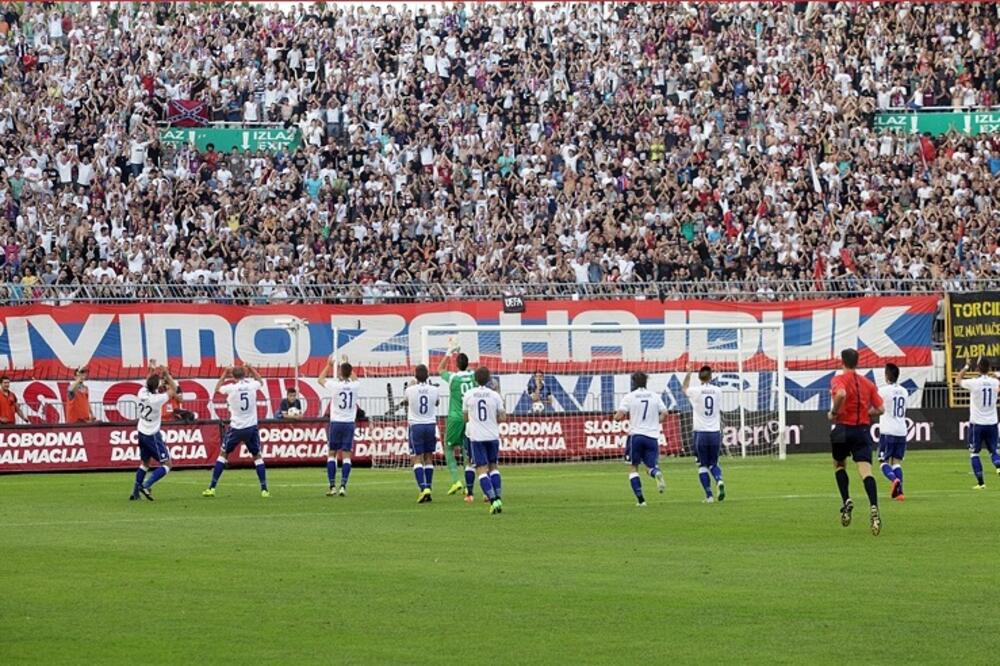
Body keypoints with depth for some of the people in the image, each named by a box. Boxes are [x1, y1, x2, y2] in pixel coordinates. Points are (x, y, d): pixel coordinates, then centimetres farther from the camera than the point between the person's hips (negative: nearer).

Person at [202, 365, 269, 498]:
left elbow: (217, 389, 13)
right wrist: (250, 369, 26)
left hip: (236, 428, -1)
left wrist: (225, 374, 18)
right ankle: (264, 489, 5)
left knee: (223, 454, 12)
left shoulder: (231, 388, -9)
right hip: (251, 427, 1)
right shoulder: (252, 386, -4)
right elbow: (260, 382, 22)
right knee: (257, 456, 13)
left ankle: (212, 488, 8)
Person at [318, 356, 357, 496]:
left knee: (331, 454, 5)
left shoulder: (335, 385, -8)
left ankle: (332, 486, -1)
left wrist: (329, 366, 21)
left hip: (336, 423, -2)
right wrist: (347, 365, 34)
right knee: (346, 455, 1)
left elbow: (320, 379, 12)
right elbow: (354, 378, 26)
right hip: (349, 423, 2)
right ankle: (343, 486, -7)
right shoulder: (354, 386, -1)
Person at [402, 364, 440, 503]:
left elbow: (405, 403, 15)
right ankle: (428, 489, 12)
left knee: (417, 458, -4)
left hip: (416, 426, -3)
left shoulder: (410, 390, -9)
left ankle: (423, 488, -21)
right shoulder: (434, 390, -3)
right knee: (429, 458, 12)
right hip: (431, 425, 3)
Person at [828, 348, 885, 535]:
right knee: (865, 471, -9)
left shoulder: (838, 380, -4)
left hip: (843, 429, -2)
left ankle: (846, 501, 8)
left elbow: (841, 394, -27)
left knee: (838, 465, 24)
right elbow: (879, 409, 8)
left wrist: (833, 412, -12)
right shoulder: (868, 383, 10)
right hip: (863, 430, 2)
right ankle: (874, 508, -30)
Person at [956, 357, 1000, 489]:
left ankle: (980, 482, 4)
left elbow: (958, 380, 9)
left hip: (977, 424, -3)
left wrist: (967, 366, 18)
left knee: (974, 453, 9)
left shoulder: (974, 383, -12)